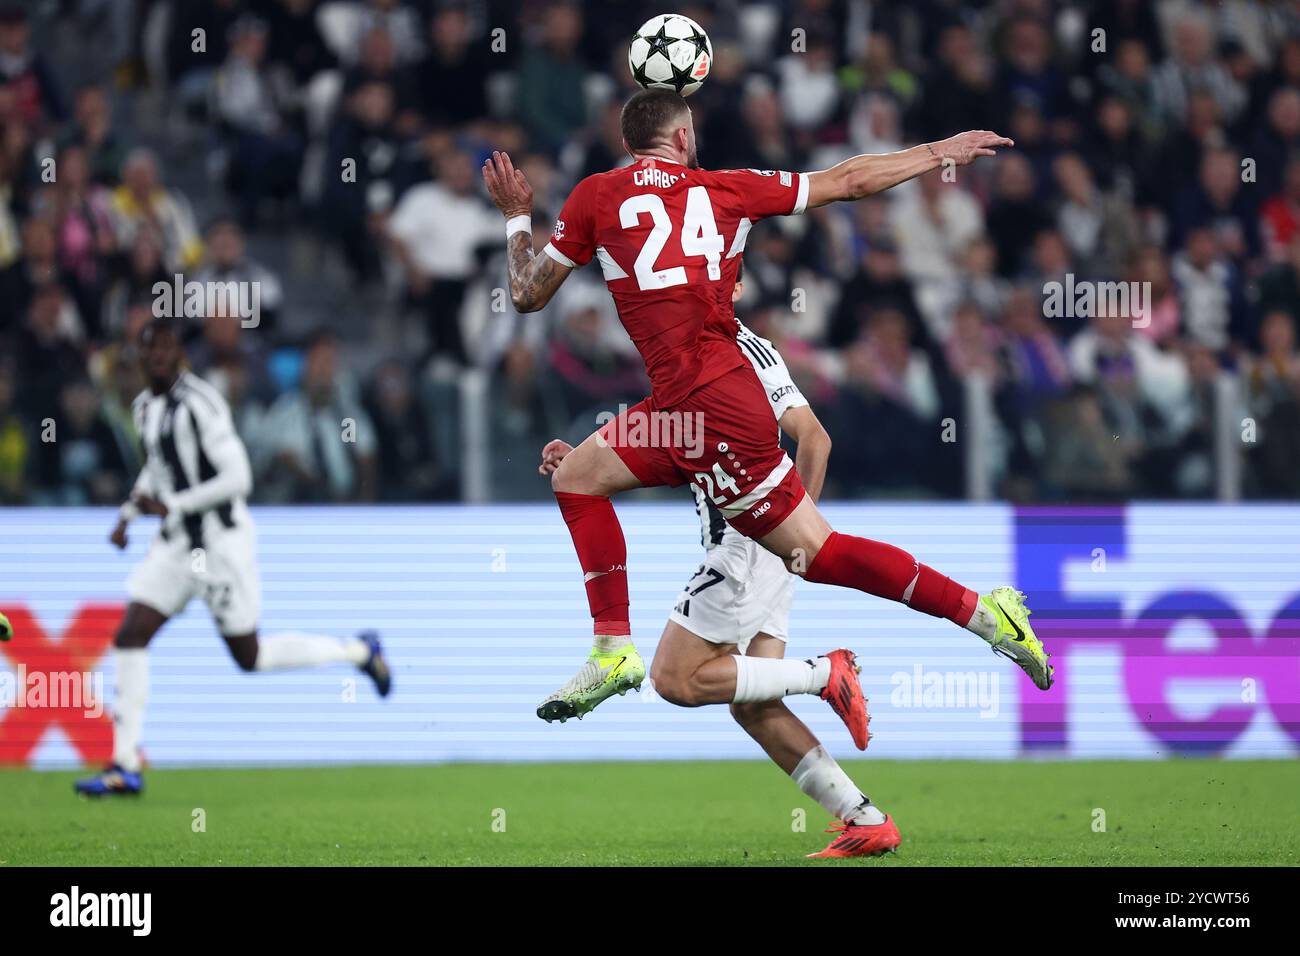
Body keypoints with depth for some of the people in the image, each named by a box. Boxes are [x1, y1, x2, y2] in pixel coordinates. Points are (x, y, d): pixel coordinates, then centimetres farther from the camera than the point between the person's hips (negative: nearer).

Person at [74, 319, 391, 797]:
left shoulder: (200, 404, -19)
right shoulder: (145, 407, 9)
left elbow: (238, 479, -22)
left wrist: (171, 506, -22)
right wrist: (128, 515, 14)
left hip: (222, 542, -8)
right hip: (177, 544, 8)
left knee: (250, 657, 3)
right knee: (129, 638, -5)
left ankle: (357, 651, 25)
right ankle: (125, 767, -2)